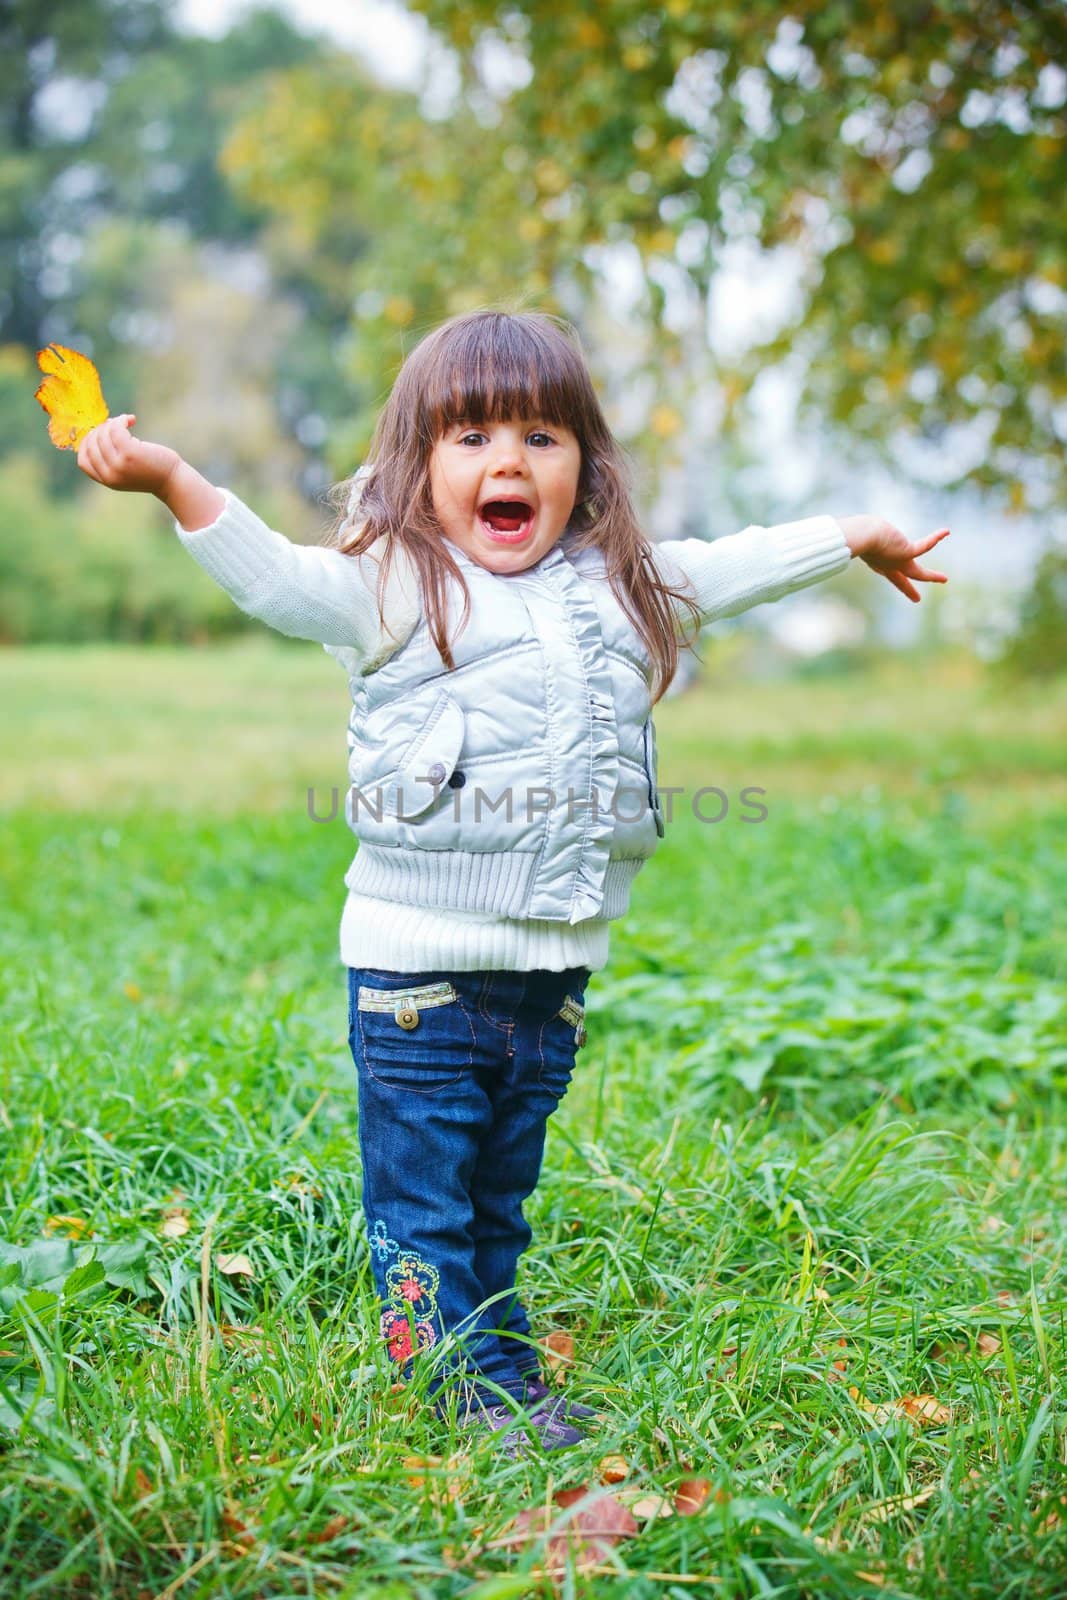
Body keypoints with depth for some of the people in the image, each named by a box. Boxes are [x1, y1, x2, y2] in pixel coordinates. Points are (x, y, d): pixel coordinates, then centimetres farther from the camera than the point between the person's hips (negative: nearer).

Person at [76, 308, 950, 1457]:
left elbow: (725, 568, 26)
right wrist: (173, 482, -35)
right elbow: (275, 577, -19)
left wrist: (855, 536, 37)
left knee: (500, 1187, 19)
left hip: (555, 968, 5)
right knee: (421, 1191, 3)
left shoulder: (618, 586, 11)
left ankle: (503, 1357, 31)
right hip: (420, 964, -5)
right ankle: (466, 1378, 16)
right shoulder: (397, 588, -7)